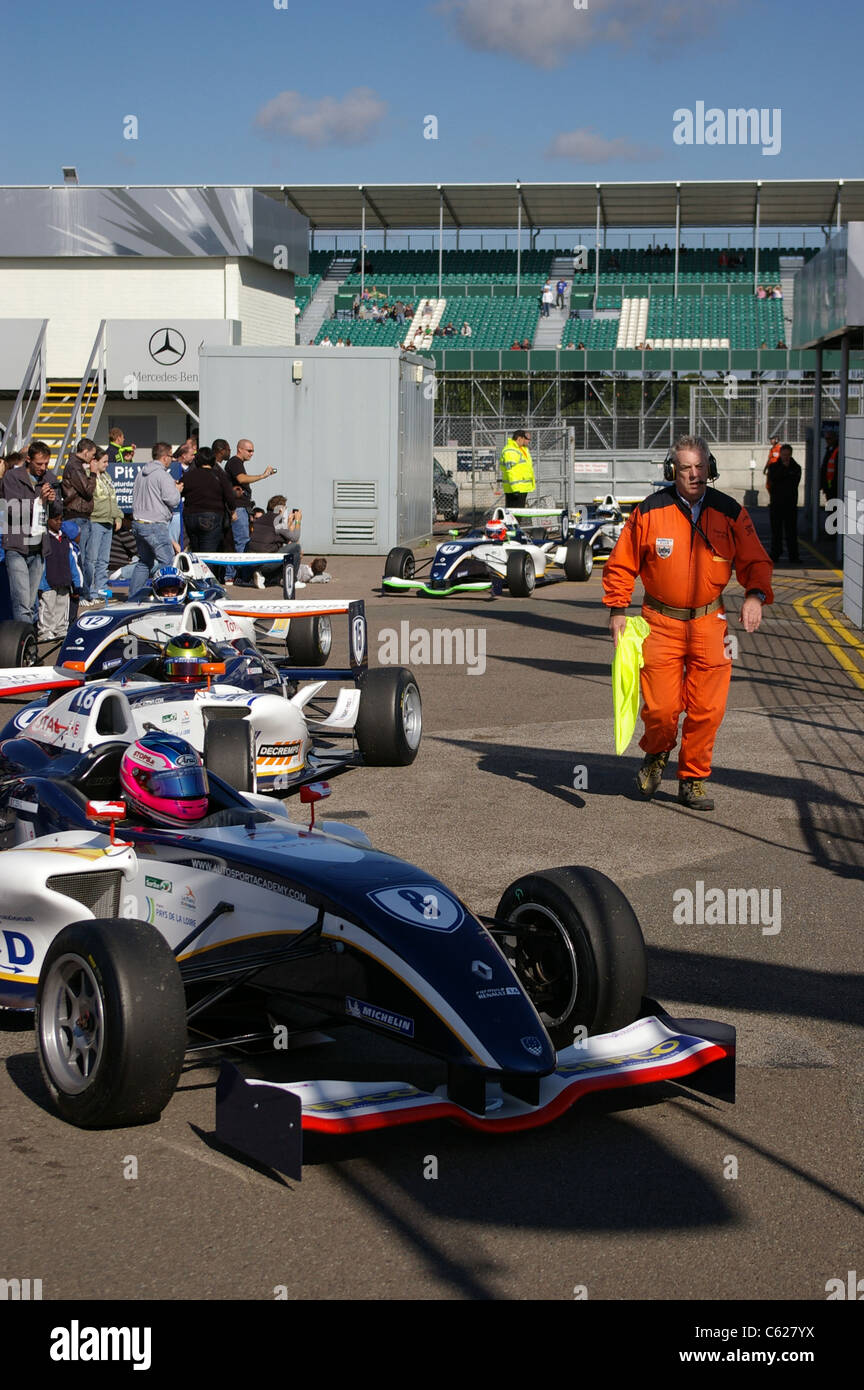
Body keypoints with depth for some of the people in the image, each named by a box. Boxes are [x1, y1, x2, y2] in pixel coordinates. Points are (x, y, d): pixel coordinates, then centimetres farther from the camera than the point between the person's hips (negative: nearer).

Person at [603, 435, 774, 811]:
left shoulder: (729, 512, 0)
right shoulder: (649, 512, -5)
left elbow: (755, 561, 6)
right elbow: (621, 564, 4)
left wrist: (755, 594, -13)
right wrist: (617, 610, -1)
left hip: (709, 623, 2)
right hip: (661, 623, -1)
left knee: (707, 709, 0)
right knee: (661, 708, -4)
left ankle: (693, 780, 19)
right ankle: (656, 754, 30)